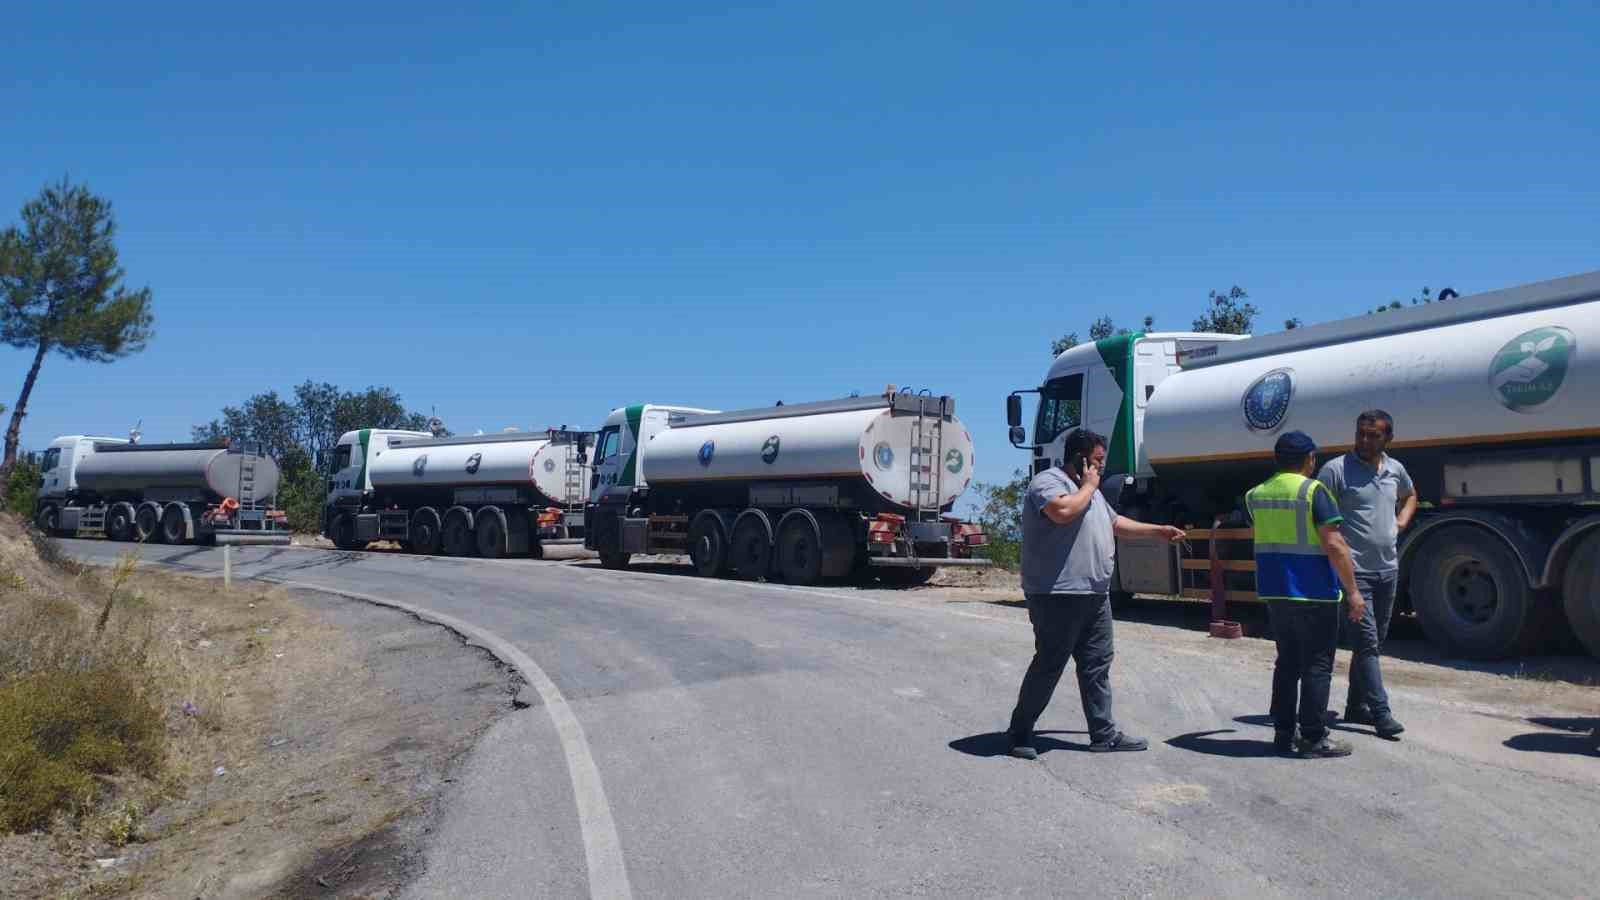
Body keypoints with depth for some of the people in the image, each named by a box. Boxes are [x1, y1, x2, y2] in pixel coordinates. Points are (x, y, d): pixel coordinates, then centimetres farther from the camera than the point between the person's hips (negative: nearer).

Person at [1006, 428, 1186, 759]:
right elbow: (1062, 511, -31)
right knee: (1048, 666, -3)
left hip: (1095, 596, 10)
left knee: (1097, 665, 12)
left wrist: (1158, 531, 30)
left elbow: (1115, 522, 33)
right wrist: (1089, 487, -13)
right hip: (1058, 596, -10)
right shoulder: (1048, 481, -11)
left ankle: (1104, 734, 20)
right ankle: (1020, 732, 8)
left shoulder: (1090, 490, 21)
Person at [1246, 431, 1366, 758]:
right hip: (1313, 593, -6)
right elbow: (1335, 545, -17)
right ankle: (1313, 738, 6)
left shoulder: (1257, 494, 9)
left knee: (1287, 663, 14)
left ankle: (1283, 733, 18)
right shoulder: (1313, 491, -12)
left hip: (1275, 591, 6)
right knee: (1317, 666, 3)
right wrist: (1353, 591, -13)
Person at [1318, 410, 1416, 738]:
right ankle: (1381, 713, -7)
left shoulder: (1395, 469, 10)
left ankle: (1356, 706, 23)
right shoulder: (1336, 469, -10)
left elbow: (1410, 495, 32)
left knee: (1374, 643, 13)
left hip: (1388, 569, 7)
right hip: (1354, 571, -7)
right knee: (1366, 643, -9)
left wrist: (1402, 521, 13)